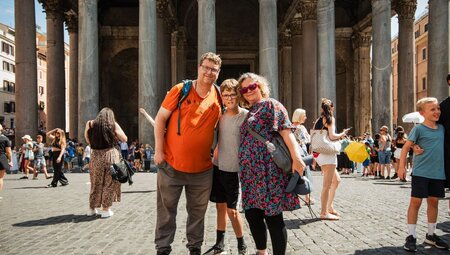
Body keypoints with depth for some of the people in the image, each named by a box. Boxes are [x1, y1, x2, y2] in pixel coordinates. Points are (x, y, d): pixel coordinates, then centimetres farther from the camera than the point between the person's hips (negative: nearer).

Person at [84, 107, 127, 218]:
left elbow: (88, 140, 12)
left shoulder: (90, 124, 5)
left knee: (96, 183, 16)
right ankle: (106, 210, 10)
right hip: (110, 155, -3)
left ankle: (92, 209, 26)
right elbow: (125, 139, 3)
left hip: (95, 156, 3)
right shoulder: (113, 125, 0)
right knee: (109, 183, 7)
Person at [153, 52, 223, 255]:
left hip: (202, 168, 3)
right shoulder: (180, 90, -7)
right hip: (171, 163, -2)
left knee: (198, 212, 14)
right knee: (166, 210, 9)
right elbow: (160, 119, -5)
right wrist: (159, 151, -9)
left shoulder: (219, 97, 2)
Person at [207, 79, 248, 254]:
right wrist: (215, 155, 11)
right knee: (220, 205, 13)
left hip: (234, 169, -5)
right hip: (218, 166, 5)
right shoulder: (221, 115, 6)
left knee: (231, 210, -1)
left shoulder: (246, 115, -11)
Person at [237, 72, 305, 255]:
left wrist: (296, 158, -24)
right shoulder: (249, 112, 22)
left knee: (272, 217, -3)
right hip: (251, 173, 8)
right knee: (252, 215, 11)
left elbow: (286, 130, -12)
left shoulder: (270, 104, -1)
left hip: (268, 171, -8)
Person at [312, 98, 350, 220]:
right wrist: (342, 134, 2)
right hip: (328, 154, -8)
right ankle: (324, 213, -1)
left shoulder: (318, 120, 15)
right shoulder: (330, 118, -6)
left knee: (336, 180, 20)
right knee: (327, 185, -5)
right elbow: (332, 136, -17)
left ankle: (329, 207, 21)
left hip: (320, 154, 9)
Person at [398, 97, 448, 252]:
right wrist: (401, 167, -10)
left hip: (438, 173, 5)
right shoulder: (419, 129, -7)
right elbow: (406, 147, -6)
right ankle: (411, 236, 6)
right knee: (416, 201, -3)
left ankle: (431, 235, 26)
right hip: (420, 172, -5)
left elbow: (443, 146, 22)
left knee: (433, 201, 12)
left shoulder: (442, 128, 9)